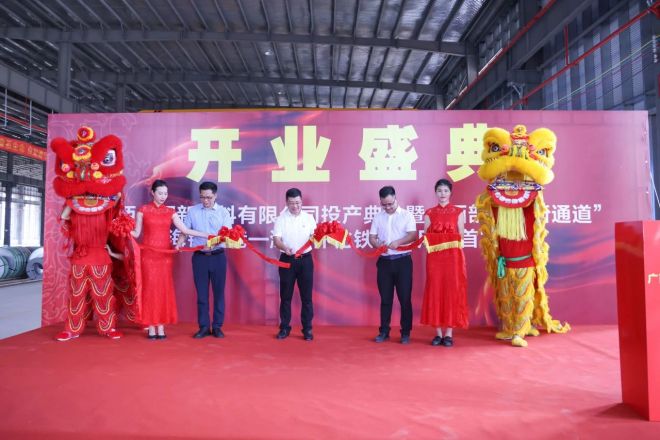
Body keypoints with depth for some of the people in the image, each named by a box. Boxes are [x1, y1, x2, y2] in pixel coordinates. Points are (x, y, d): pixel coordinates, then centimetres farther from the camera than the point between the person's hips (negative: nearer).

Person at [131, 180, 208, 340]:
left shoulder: (170, 212, 7)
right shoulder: (143, 210, 1)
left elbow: (185, 230, 1)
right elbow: (136, 233, -1)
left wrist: (207, 235, -7)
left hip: (165, 255, 2)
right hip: (148, 254, -2)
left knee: (164, 289, 3)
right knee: (150, 288, 0)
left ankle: (161, 326, 11)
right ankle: (151, 327, 8)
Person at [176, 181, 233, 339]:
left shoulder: (223, 212, 0)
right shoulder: (192, 211, 4)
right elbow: (185, 231, 8)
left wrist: (213, 243, -26)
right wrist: (179, 243, -11)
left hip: (218, 256, -1)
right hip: (199, 257, 1)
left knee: (218, 292, 5)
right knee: (201, 293, 7)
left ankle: (217, 326, 16)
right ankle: (204, 326, 17)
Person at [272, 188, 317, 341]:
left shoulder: (309, 218, 4)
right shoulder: (281, 219, 0)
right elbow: (276, 239, -8)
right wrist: (285, 248, -29)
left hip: (305, 260, 1)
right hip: (287, 260, 0)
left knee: (306, 295, 4)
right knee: (285, 295, 7)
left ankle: (307, 329, 13)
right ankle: (284, 328, 18)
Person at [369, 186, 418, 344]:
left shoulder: (406, 215, -1)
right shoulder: (378, 217, 9)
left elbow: (413, 235, -11)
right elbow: (371, 237, 6)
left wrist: (398, 242, -28)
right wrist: (378, 244, -16)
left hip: (403, 261, -3)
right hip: (384, 261, 3)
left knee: (405, 298, 1)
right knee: (385, 298, 9)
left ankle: (405, 332, 12)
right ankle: (384, 331, 18)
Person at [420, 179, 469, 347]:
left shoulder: (458, 212, 8)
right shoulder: (429, 213, 10)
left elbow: (461, 237, 5)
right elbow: (426, 238, 7)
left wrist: (452, 243, -10)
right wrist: (431, 242, -10)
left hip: (453, 256, -1)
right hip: (434, 257, 1)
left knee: (452, 291, -1)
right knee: (435, 291, 0)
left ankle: (449, 333, 7)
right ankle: (438, 333, 9)